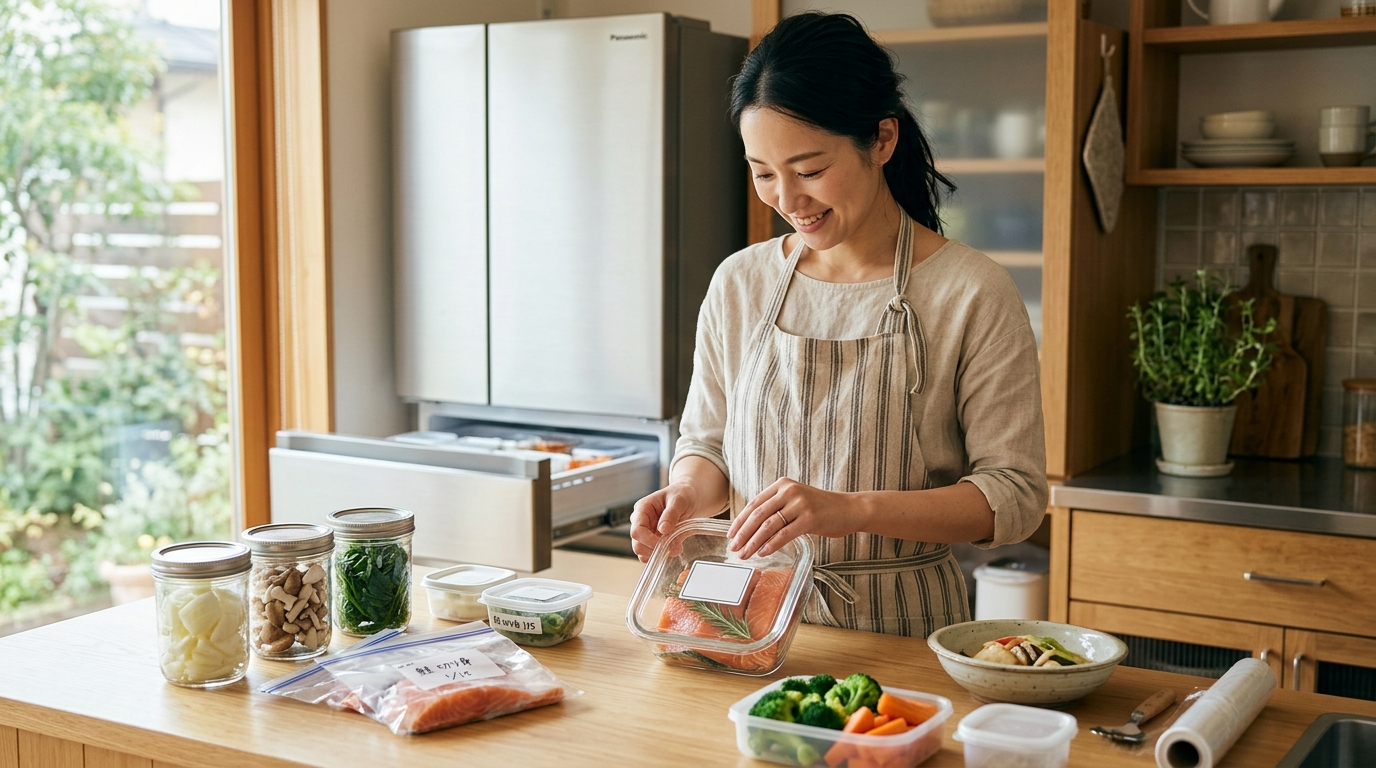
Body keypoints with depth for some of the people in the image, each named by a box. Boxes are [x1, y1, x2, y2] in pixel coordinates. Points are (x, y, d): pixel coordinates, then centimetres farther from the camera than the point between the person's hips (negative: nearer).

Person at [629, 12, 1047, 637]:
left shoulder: (971, 294, -7)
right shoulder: (739, 284, 6)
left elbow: (1016, 495, -8)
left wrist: (850, 509, -21)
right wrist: (688, 492, -8)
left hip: (902, 631, -3)